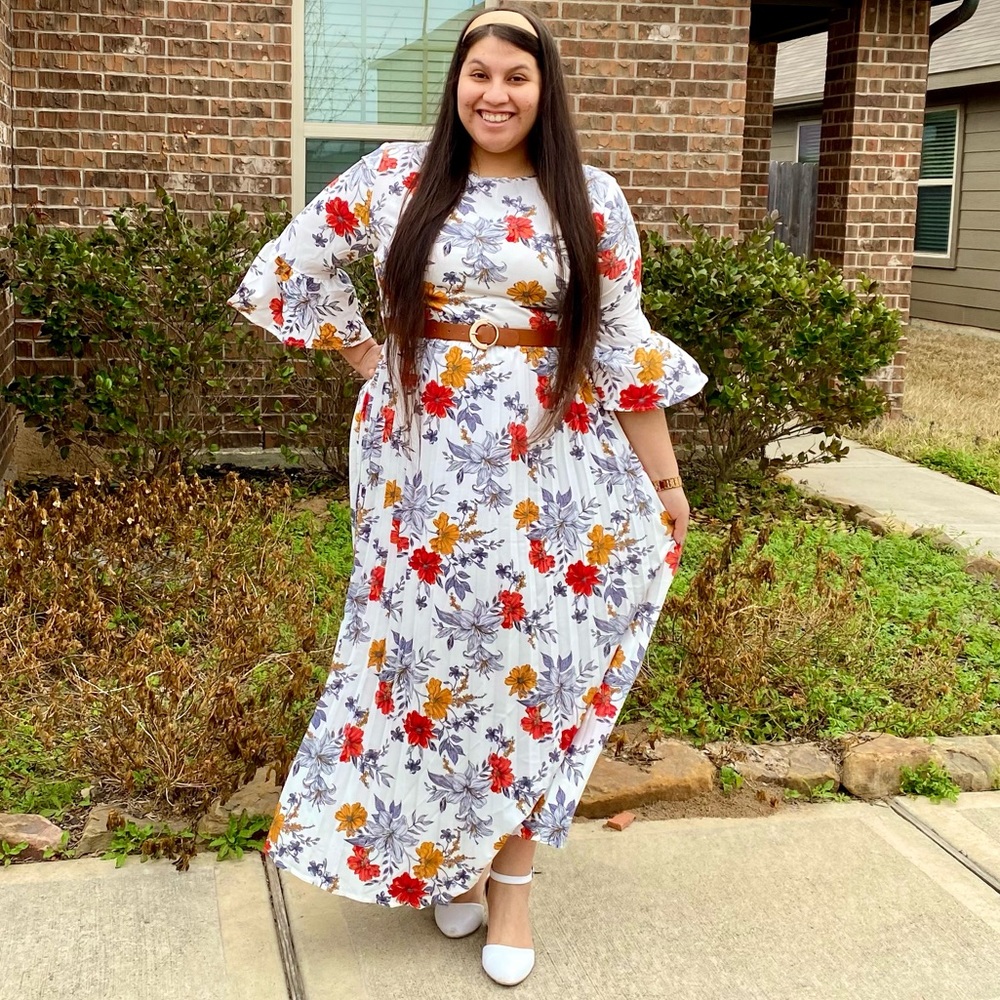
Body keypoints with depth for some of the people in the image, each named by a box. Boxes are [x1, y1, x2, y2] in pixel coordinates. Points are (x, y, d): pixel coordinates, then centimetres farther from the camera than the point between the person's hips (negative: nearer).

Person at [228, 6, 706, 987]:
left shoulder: (590, 198, 2)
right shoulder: (394, 178, 2)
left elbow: (623, 345, 1)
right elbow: (289, 271, 11)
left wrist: (663, 479, 1)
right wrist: (367, 359, 5)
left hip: (547, 463, 0)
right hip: (424, 456, 1)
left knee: (532, 655, 2)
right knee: (434, 646, 6)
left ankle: (510, 872, 18)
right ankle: (443, 855, 25)